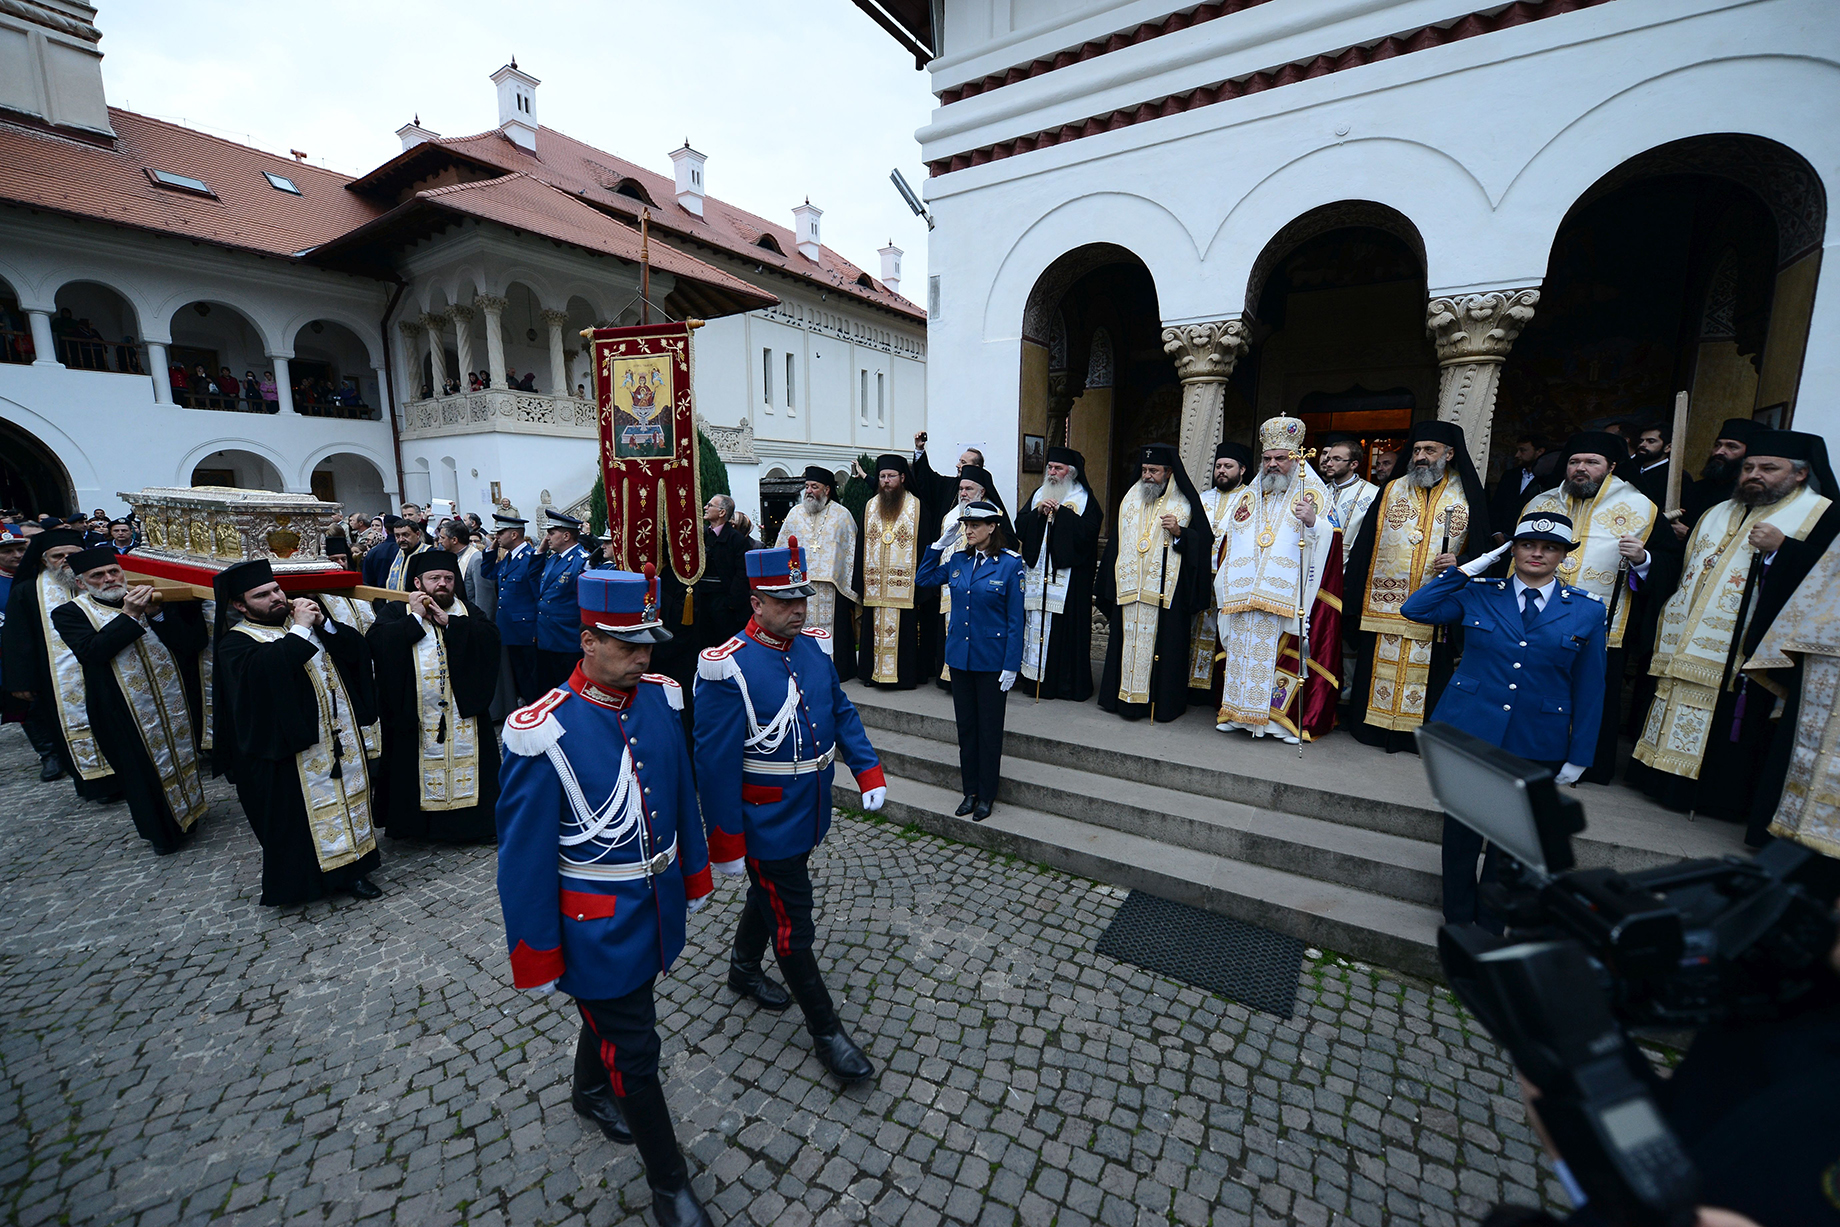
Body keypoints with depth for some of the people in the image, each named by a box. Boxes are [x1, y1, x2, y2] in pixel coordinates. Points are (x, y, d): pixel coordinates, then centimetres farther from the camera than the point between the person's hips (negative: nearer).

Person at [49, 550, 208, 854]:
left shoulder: (152, 599, 4)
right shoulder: (71, 613, -2)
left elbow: (196, 640, -5)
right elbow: (91, 650, -20)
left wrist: (157, 614, -17)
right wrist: (129, 615, -24)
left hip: (174, 702, 2)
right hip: (123, 712, -2)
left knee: (181, 757, 17)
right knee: (143, 770, 12)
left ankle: (186, 815, 38)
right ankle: (162, 831, 30)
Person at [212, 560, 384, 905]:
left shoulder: (305, 617, 11)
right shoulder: (236, 643, -4)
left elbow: (357, 649, 2)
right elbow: (264, 669, -28)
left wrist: (323, 624, -11)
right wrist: (300, 630, -22)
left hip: (341, 736, 5)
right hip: (294, 745, -5)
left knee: (348, 798, 11)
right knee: (301, 812, 4)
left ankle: (350, 866, 23)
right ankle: (301, 879, 20)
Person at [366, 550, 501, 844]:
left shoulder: (468, 611, 11)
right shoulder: (398, 613, 7)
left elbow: (490, 637, -8)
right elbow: (376, 641, -11)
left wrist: (447, 621, -12)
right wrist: (416, 617, -12)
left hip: (464, 711, 1)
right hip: (414, 716, -1)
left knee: (465, 766, 5)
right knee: (420, 766, 6)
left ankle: (476, 822, 17)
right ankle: (414, 824, 23)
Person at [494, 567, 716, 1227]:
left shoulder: (660, 699, -9)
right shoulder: (544, 732, -26)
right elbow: (524, 856, -17)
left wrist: (694, 872, 12)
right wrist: (535, 955, -9)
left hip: (658, 904, 5)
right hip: (599, 925, -5)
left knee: (612, 1011, 30)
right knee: (633, 1049, 11)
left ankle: (591, 1092, 61)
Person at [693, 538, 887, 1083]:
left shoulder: (814, 646, -2)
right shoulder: (727, 668, -23)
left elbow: (841, 712, 8)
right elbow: (716, 765, -20)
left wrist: (869, 772, -3)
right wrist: (726, 845, -15)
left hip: (809, 813, 7)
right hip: (767, 825, -7)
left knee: (770, 893, 28)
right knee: (793, 926, 7)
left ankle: (744, 967, 54)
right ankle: (826, 1031, 26)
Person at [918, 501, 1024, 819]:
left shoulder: (1010, 563, -10)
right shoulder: (957, 560, 4)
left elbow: (1015, 619, -9)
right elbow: (923, 580, 16)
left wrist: (1011, 665, -12)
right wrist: (940, 544, 5)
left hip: (991, 659, -5)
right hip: (959, 655, 5)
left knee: (989, 728, 7)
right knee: (966, 726, 13)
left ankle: (986, 795, 22)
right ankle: (970, 790, 27)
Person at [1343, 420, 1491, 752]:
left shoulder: (1467, 497, 6)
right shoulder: (1390, 491, 9)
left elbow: (1482, 549, 6)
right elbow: (1364, 546, 5)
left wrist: (1460, 562, -16)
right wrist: (1355, 593, -1)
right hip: (1384, 603, 1)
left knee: (1429, 671, 3)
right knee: (1379, 665, 4)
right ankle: (1373, 728, 17)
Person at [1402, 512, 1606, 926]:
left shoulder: (1587, 610, 2)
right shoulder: (1478, 594, 2)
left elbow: (1589, 688, 3)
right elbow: (1414, 610, -6)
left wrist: (1578, 758, 2)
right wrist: (1462, 571, -6)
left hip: (1537, 748, 1)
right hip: (1468, 734, 0)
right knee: (1462, 829, 9)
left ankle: (1490, 926, 31)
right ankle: (1457, 921, 27)